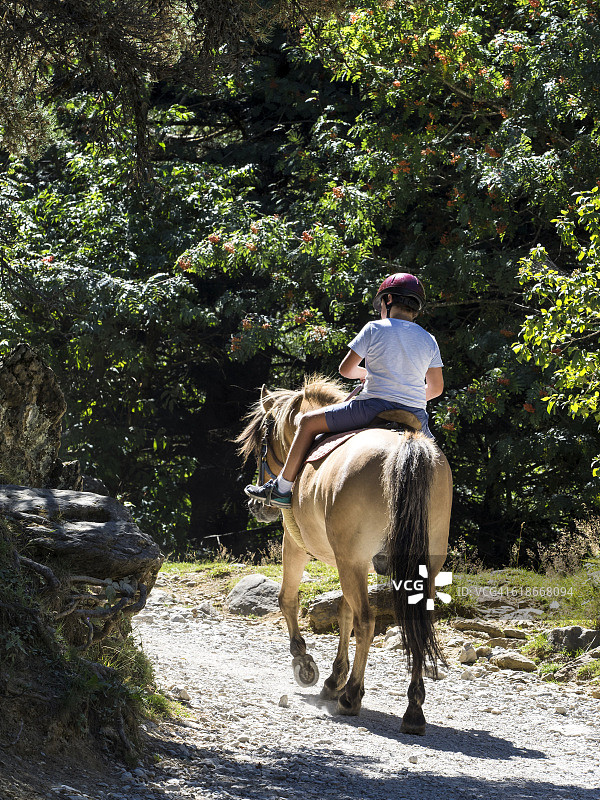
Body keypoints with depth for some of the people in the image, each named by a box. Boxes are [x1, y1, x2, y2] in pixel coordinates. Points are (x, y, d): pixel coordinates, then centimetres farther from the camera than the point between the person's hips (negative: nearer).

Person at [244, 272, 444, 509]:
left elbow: (345, 369, 1)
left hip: (373, 408, -4)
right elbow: (436, 388, 14)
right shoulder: (429, 341, 9)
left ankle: (282, 488, 14)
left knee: (309, 422, 13)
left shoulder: (375, 329, -2)